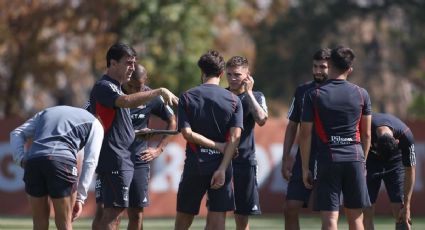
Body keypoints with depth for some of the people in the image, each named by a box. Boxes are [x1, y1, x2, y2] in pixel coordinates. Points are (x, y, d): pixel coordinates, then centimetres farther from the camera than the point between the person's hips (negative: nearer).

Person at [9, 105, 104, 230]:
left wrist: (21, 159, 7)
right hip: (62, 161, -4)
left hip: (33, 161, 4)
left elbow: (17, 133, 23)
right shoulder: (94, 124, 22)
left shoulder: (46, 112, 35)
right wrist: (80, 198, 10)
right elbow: (90, 162, 11)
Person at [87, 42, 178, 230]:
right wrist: (160, 92, -33)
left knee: (103, 213, 10)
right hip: (115, 161, -11)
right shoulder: (104, 87, -13)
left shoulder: (112, 87, 20)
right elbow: (127, 101, -33)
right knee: (113, 214, -12)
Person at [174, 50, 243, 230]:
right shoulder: (234, 100, 1)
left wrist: (217, 146, -5)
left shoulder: (187, 97, 0)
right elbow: (235, 136, -9)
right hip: (221, 165, 0)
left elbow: (187, 133, -10)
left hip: (194, 166, 0)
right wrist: (222, 169, -13)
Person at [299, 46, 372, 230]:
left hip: (328, 159, -2)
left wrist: (305, 168, 6)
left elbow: (305, 134, -1)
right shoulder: (361, 94, 5)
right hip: (355, 158, 2)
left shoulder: (314, 95, -2)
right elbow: (366, 134, 10)